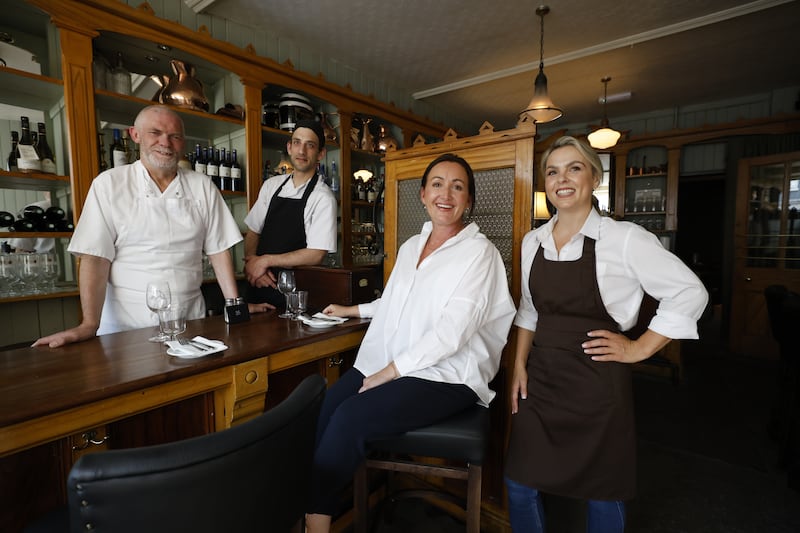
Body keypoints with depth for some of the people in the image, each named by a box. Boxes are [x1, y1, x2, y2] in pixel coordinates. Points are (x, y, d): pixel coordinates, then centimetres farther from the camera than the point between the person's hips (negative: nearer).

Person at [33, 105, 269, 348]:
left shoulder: (203, 187, 3)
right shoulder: (109, 184, -3)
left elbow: (218, 249, 1)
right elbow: (95, 257, -7)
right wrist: (89, 325, -15)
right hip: (125, 323, -2)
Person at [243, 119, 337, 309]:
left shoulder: (323, 197, -11)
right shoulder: (271, 185, 6)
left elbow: (316, 254, -16)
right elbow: (253, 231, 10)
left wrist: (266, 260, -12)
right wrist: (250, 262, -9)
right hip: (257, 284, 5)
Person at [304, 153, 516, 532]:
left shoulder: (478, 252, -7)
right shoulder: (410, 246, 15)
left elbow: (451, 332, -16)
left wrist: (388, 373, -16)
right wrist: (352, 310, 34)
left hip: (446, 377, -6)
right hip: (386, 365, 6)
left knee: (349, 417, -25)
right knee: (320, 409, -18)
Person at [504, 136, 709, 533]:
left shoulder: (624, 238, -10)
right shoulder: (532, 242, 5)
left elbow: (690, 293, -4)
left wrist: (639, 349, -7)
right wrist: (520, 365, 5)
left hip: (597, 381, -4)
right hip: (540, 377, 4)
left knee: (602, 494, 15)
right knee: (519, 484, 13)